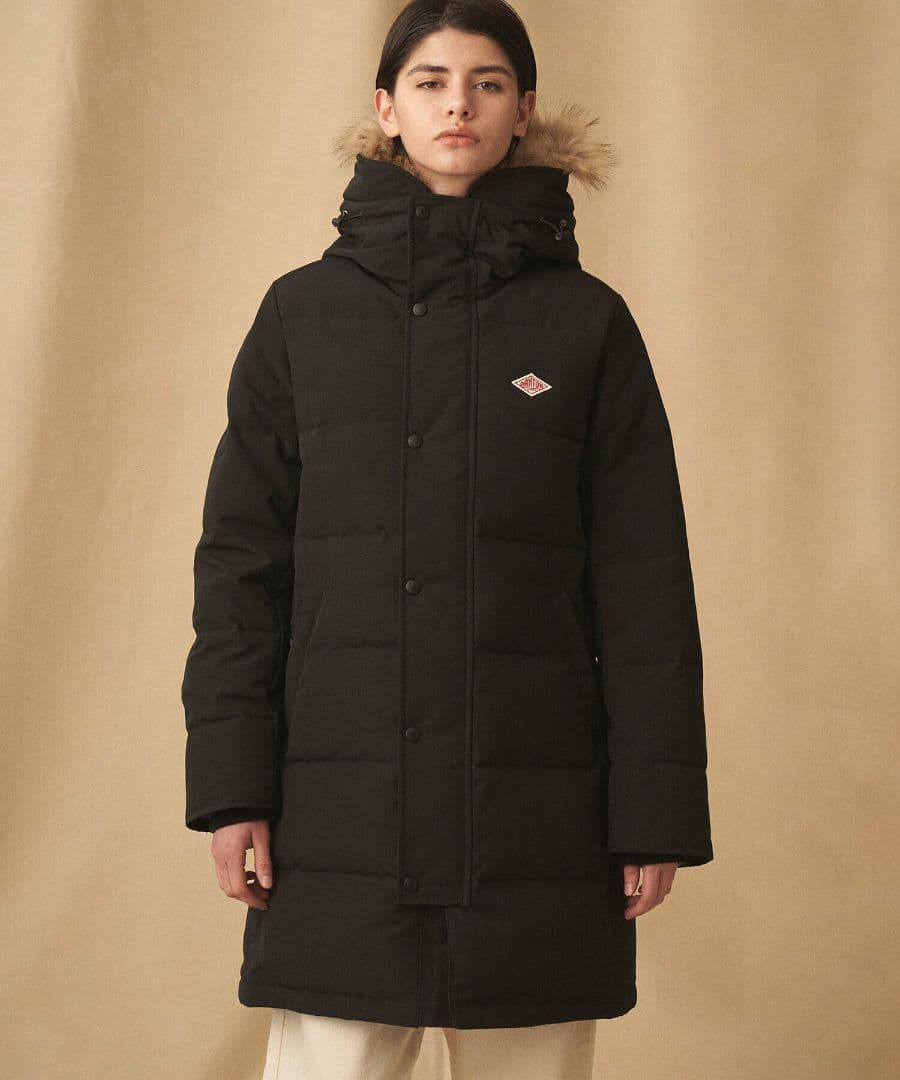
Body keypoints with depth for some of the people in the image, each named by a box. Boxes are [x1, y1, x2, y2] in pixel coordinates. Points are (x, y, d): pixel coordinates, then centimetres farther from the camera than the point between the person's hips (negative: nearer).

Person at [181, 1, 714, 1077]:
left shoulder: (586, 321, 7)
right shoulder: (304, 312, 8)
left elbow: (644, 579, 5)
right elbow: (240, 557, 7)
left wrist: (656, 810, -1)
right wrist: (230, 783, -2)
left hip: (538, 809, 0)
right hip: (341, 806, 0)